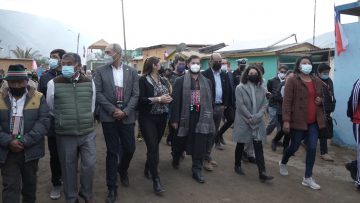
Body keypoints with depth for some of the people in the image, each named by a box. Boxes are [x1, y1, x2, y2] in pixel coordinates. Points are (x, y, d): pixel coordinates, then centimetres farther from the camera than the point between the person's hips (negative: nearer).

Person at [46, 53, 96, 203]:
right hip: (65, 135, -1)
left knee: (89, 165, 6)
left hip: (88, 133, 2)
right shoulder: (53, 83, -6)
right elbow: (50, 109, 7)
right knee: (68, 168, 10)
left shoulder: (89, 83, 0)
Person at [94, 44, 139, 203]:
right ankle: (112, 187, 15)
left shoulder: (131, 71, 4)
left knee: (129, 148, 7)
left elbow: (135, 95, 1)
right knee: (112, 152, 2)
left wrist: (125, 111, -12)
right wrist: (113, 110, -13)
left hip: (127, 116, 2)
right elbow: (98, 93, -4)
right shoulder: (100, 71, 2)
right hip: (109, 117, -1)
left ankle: (122, 170, 40)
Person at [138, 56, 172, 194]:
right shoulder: (143, 80, -8)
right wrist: (158, 99, -20)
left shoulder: (163, 80, 10)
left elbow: (169, 95, 16)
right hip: (148, 118, -6)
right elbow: (140, 99, -16)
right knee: (153, 147, -8)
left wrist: (168, 98, -7)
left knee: (155, 145, 14)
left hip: (162, 117, 6)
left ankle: (147, 169, 36)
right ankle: (156, 180, -2)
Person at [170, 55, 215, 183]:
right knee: (181, 141, 14)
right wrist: (174, 119, -11)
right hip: (186, 117, -2)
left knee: (200, 144, 1)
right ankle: (176, 158, 43)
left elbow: (210, 100, 10)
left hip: (201, 117, 2)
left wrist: (210, 117, 6)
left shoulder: (206, 82, 9)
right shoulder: (180, 81, -3)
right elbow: (176, 101, -7)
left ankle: (197, 170, 12)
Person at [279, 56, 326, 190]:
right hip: (298, 121, -5)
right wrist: (286, 120, -18)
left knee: (312, 148, 3)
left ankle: (308, 178, 15)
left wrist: (320, 101, -1)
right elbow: (287, 101, -13)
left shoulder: (317, 81, 10)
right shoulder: (292, 81, -9)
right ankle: (283, 163, 40)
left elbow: (322, 98, 25)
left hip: (314, 122, 5)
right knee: (295, 146, 9)